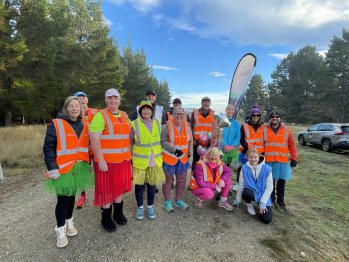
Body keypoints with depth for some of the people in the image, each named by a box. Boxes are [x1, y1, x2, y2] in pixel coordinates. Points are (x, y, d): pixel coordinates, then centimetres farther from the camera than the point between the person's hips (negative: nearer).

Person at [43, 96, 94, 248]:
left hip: (79, 168, 5)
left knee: (72, 196, 18)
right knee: (63, 199, 2)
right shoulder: (56, 124, -8)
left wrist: (88, 164, 12)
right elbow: (48, 147, -10)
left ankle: (69, 222, 37)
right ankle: (60, 229, 22)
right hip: (63, 169, -4)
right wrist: (52, 168, -16)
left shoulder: (84, 125, 8)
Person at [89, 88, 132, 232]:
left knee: (120, 187, 18)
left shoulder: (124, 116, 11)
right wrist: (100, 160, -20)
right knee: (107, 190, 7)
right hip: (106, 161, -6)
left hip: (123, 160, 6)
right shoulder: (100, 116, -10)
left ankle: (118, 213, 37)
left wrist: (129, 154, 13)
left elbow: (129, 136, 17)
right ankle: (106, 219, 27)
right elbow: (94, 139, -17)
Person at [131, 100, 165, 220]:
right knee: (139, 184, 10)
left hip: (155, 160, 3)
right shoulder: (134, 124, -8)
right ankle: (140, 207, 31)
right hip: (139, 160, -2)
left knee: (152, 183, 13)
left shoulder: (157, 123, 2)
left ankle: (150, 206, 32)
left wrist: (161, 156, 9)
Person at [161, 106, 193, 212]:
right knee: (168, 180, 7)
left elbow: (190, 141, 13)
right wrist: (175, 150, -23)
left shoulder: (187, 126, 4)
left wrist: (189, 153, 4)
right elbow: (163, 141, -17)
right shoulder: (167, 126, -12)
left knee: (182, 180, 14)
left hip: (183, 158, 5)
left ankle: (179, 200, 33)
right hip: (169, 158, -5)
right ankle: (167, 202, 25)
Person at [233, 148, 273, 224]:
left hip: (263, 195, 0)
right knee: (245, 193, -36)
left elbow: (269, 187, -9)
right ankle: (249, 204, 1)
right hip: (251, 192, 0)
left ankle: (261, 205, 19)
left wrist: (263, 202, -13)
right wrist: (238, 199, 5)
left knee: (267, 219, -15)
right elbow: (241, 185, -3)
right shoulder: (244, 168, -12)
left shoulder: (266, 168, -14)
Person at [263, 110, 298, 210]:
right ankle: (272, 200, 23)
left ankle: (280, 201, 25)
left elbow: (292, 144, 7)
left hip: (283, 161, 1)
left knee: (282, 181, 9)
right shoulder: (264, 129, 2)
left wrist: (294, 158, 3)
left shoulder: (286, 129, 5)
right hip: (269, 160, -1)